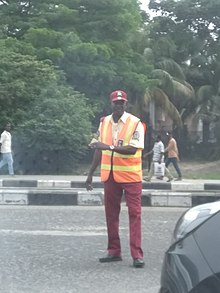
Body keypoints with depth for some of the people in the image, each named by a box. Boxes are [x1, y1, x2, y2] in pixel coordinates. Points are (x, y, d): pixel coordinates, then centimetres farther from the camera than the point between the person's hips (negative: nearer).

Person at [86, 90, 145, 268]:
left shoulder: (135, 123, -9)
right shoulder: (104, 122, 7)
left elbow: (133, 149, -20)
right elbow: (99, 149, 14)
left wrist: (109, 147, -29)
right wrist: (91, 173, 14)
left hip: (131, 175, -5)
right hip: (110, 175, 5)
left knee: (135, 214, -4)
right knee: (111, 214, 10)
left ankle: (137, 255, -3)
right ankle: (114, 251, 20)